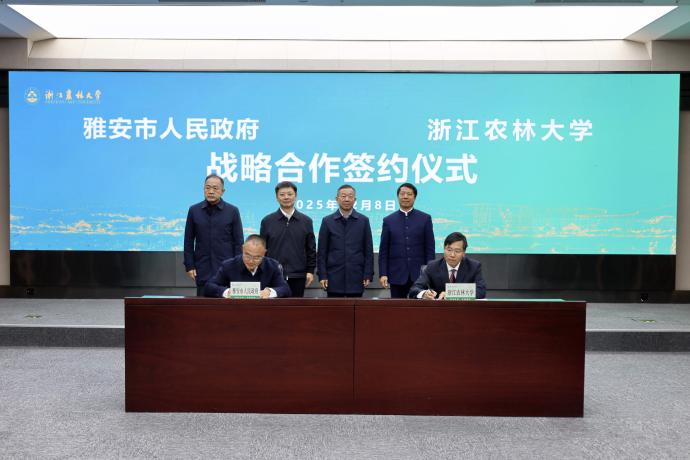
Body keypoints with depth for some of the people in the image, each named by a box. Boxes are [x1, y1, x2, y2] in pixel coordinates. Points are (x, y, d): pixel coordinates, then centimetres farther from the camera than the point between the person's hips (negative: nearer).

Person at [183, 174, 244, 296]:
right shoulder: (194, 210, 4)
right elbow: (189, 241, 7)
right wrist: (189, 266, 2)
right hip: (202, 271, 1)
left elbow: (238, 241, 2)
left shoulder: (232, 211, 0)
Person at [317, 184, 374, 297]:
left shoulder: (363, 221, 4)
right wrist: (322, 275, -3)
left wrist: (368, 275, -2)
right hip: (334, 277, 0)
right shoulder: (327, 221, 4)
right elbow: (322, 252, 3)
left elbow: (368, 251, 4)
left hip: (356, 277, 0)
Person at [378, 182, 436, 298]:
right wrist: (382, 274, -3)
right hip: (397, 275, 1)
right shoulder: (388, 220, 6)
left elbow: (430, 248, 3)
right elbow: (383, 250, 5)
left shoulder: (425, 218, 5)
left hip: (420, 275, 0)